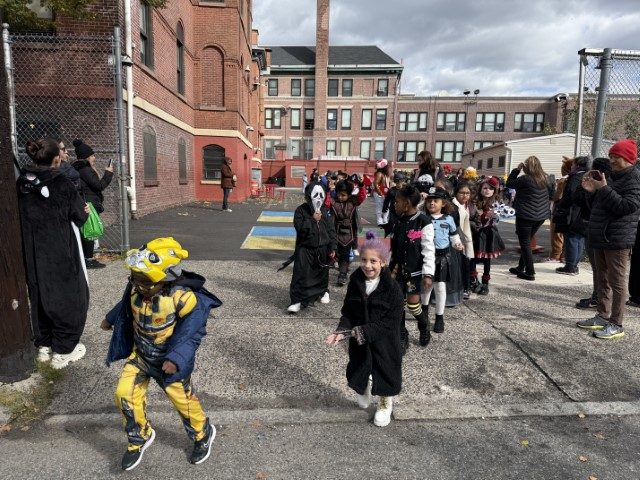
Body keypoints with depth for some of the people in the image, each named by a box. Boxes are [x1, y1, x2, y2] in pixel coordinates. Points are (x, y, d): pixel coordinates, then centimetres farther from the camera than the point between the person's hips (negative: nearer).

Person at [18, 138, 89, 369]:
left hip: (32, 254, 6)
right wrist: (84, 211, 15)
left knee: (40, 296, 19)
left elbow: (22, 215, 8)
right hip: (60, 254, -6)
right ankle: (63, 351, 15)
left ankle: (44, 345, 32)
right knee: (70, 297, 9)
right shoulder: (62, 185, -16)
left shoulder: (22, 184, 1)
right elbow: (80, 216, -5)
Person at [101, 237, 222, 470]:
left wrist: (176, 359, -33)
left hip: (168, 361, -5)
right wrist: (110, 319, 29)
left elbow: (191, 334, -24)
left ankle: (203, 434, 37)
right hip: (140, 354, 5)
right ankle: (141, 437, 27)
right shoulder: (135, 289, -13)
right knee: (125, 394, -1)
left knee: (183, 400, 8)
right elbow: (126, 306, 13)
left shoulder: (183, 298, -31)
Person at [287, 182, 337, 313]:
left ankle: (323, 292, 40)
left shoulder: (325, 211, 2)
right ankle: (297, 300, -3)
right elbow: (299, 227, -18)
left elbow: (331, 230, 4)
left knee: (321, 274, 16)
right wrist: (313, 219, -21)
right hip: (305, 249, -3)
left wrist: (332, 248, 0)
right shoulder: (301, 210, -6)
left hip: (322, 250, 3)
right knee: (301, 275, -7)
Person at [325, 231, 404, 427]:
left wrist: (363, 331, -27)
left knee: (385, 372, 15)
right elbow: (347, 312, -3)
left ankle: (385, 405, 45)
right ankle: (363, 389, 56)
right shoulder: (355, 282, -9)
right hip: (359, 340, 4)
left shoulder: (392, 288, -21)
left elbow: (390, 323, -22)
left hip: (384, 341, -3)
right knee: (359, 371, 21)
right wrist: (342, 331, -21)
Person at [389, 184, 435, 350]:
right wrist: (390, 266, 14)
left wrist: (428, 274, -19)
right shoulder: (399, 221, 4)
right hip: (397, 269, 6)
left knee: (413, 304, 0)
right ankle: (402, 338, 23)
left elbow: (429, 251, -15)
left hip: (414, 271, -6)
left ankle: (424, 328, 32)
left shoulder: (424, 223, -16)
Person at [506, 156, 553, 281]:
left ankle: (530, 273, 0)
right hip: (541, 215, 7)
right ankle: (521, 268, 28)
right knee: (527, 242, 19)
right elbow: (551, 195, 14)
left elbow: (509, 183, -3)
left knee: (525, 244, 1)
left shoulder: (525, 179, -16)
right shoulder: (545, 179, 4)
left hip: (525, 216, -7)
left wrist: (516, 169, 1)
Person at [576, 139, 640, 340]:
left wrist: (604, 189, -20)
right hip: (601, 237, 9)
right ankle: (603, 317, 23)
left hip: (618, 240, -9)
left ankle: (616, 324, 2)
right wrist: (592, 191, 6)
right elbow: (597, 207, 22)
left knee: (617, 282, -4)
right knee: (603, 280, 14)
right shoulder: (614, 176, 19)